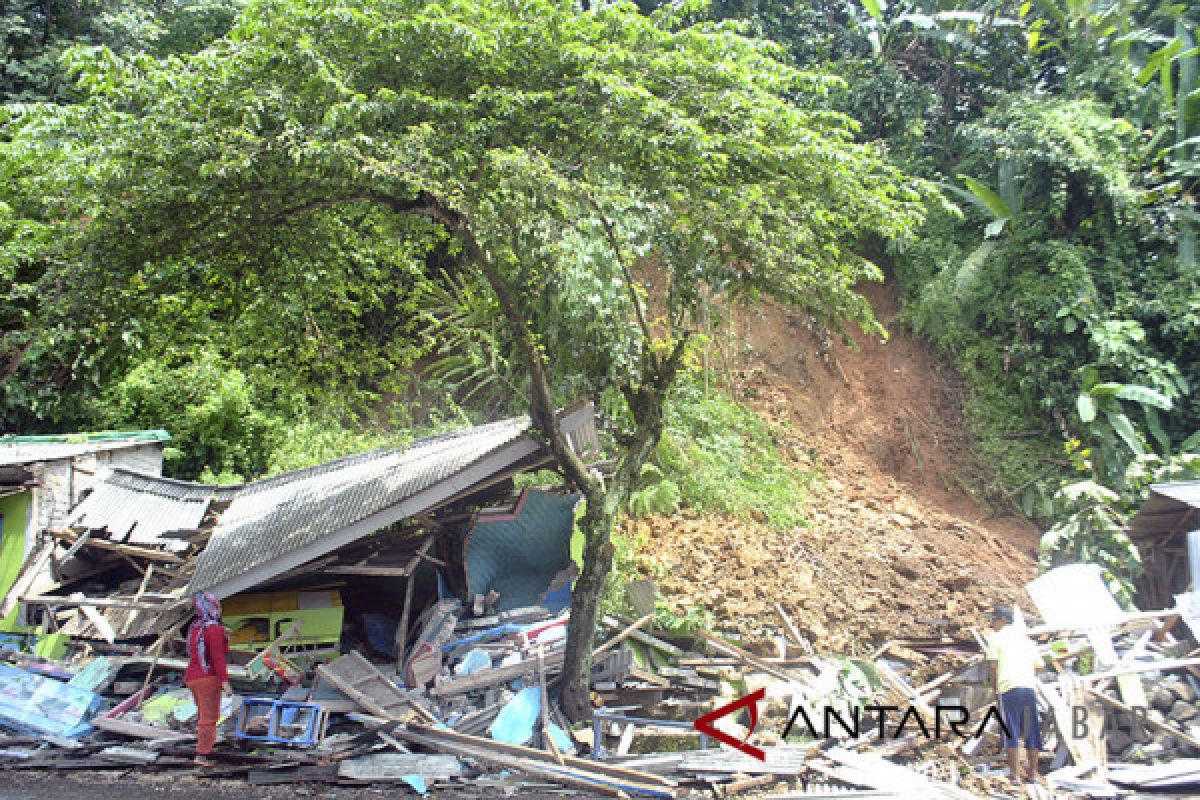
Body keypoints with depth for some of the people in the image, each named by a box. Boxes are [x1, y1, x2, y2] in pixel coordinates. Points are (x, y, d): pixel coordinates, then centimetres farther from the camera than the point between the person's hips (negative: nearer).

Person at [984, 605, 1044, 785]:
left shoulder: (996, 637, 7)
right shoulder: (1026, 639, 22)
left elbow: (992, 666, -1)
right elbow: (1038, 665, 21)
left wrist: (995, 689, 8)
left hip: (1008, 686, -5)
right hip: (1029, 686, 5)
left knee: (1011, 732, -4)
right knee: (1031, 731, 10)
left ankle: (1015, 775, -9)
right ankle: (1033, 773, 11)